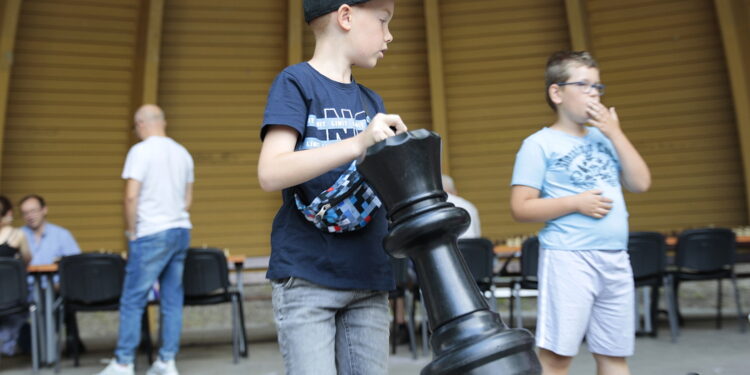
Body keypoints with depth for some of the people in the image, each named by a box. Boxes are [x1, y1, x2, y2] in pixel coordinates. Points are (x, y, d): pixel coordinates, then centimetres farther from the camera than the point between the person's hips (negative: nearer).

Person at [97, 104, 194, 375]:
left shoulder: (141, 151, -8)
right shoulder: (182, 152, 12)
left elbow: (131, 197, -15)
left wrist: (132, 231, -4)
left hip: (152, 234, -6)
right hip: (181, 230, 7)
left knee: (132, 301, 3)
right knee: (172, 299, 9)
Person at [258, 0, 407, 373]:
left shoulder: (371, 102, 16)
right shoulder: (295, 82, -3)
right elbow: (271, 173, -16)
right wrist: (357, 144, -26)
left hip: (368, 277, 6)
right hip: (306, 276, -5)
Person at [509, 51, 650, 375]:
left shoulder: (604, 138, 13)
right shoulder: (540, 144, -4)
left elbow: (640, 183, 6)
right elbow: (521, 208, -9)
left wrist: (616, 134, 1)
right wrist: (576, 203, -16)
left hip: (615, 258, 6)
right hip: (568, 258, -6)